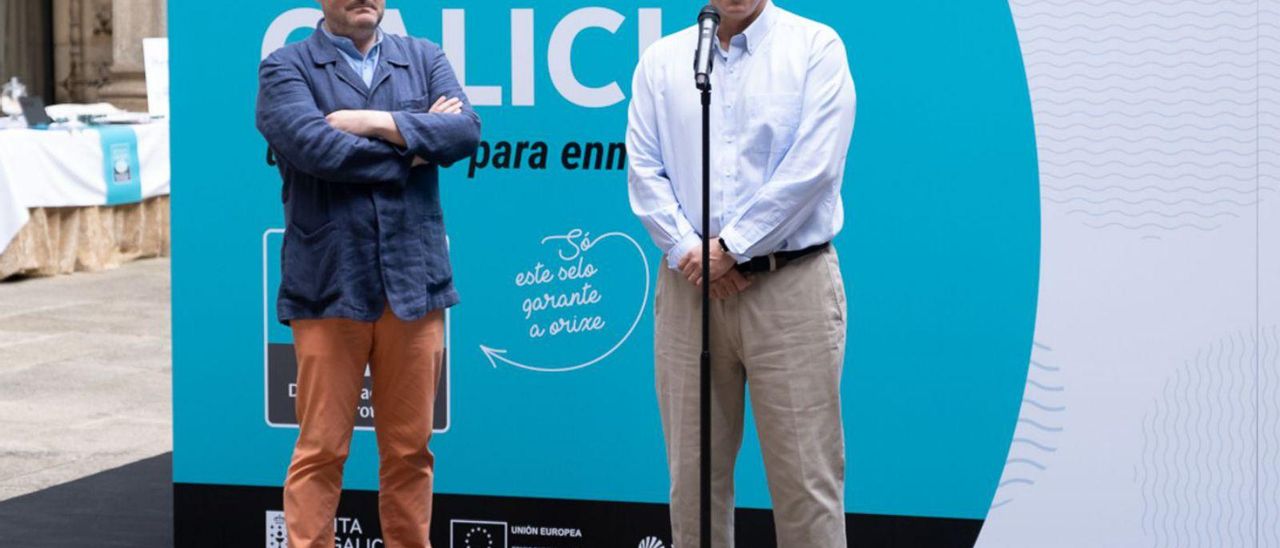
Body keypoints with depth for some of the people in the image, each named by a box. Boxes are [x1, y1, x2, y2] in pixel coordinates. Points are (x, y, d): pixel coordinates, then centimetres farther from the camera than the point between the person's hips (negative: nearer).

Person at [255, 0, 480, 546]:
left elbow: (466, 130, -4)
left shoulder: (425, 59, 13)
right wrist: (413, 147, -6)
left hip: (414, 281, 3)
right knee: (321, 449, -1)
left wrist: (377, 123, -12)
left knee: (409, 448, 8)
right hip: (330, 286, -3)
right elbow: (313, 145, -15)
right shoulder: (285, 67, 3)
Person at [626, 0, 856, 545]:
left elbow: (813, 166, -9)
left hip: (792, 282, -3)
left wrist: (731, 247, -11)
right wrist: (688, 251, -9)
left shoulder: (816, 47, 0)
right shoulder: (660, 61, 10)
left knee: (805, 478, -4)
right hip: (688, 288, 3)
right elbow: (644, 170, 5)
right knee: (693, 474, 5)